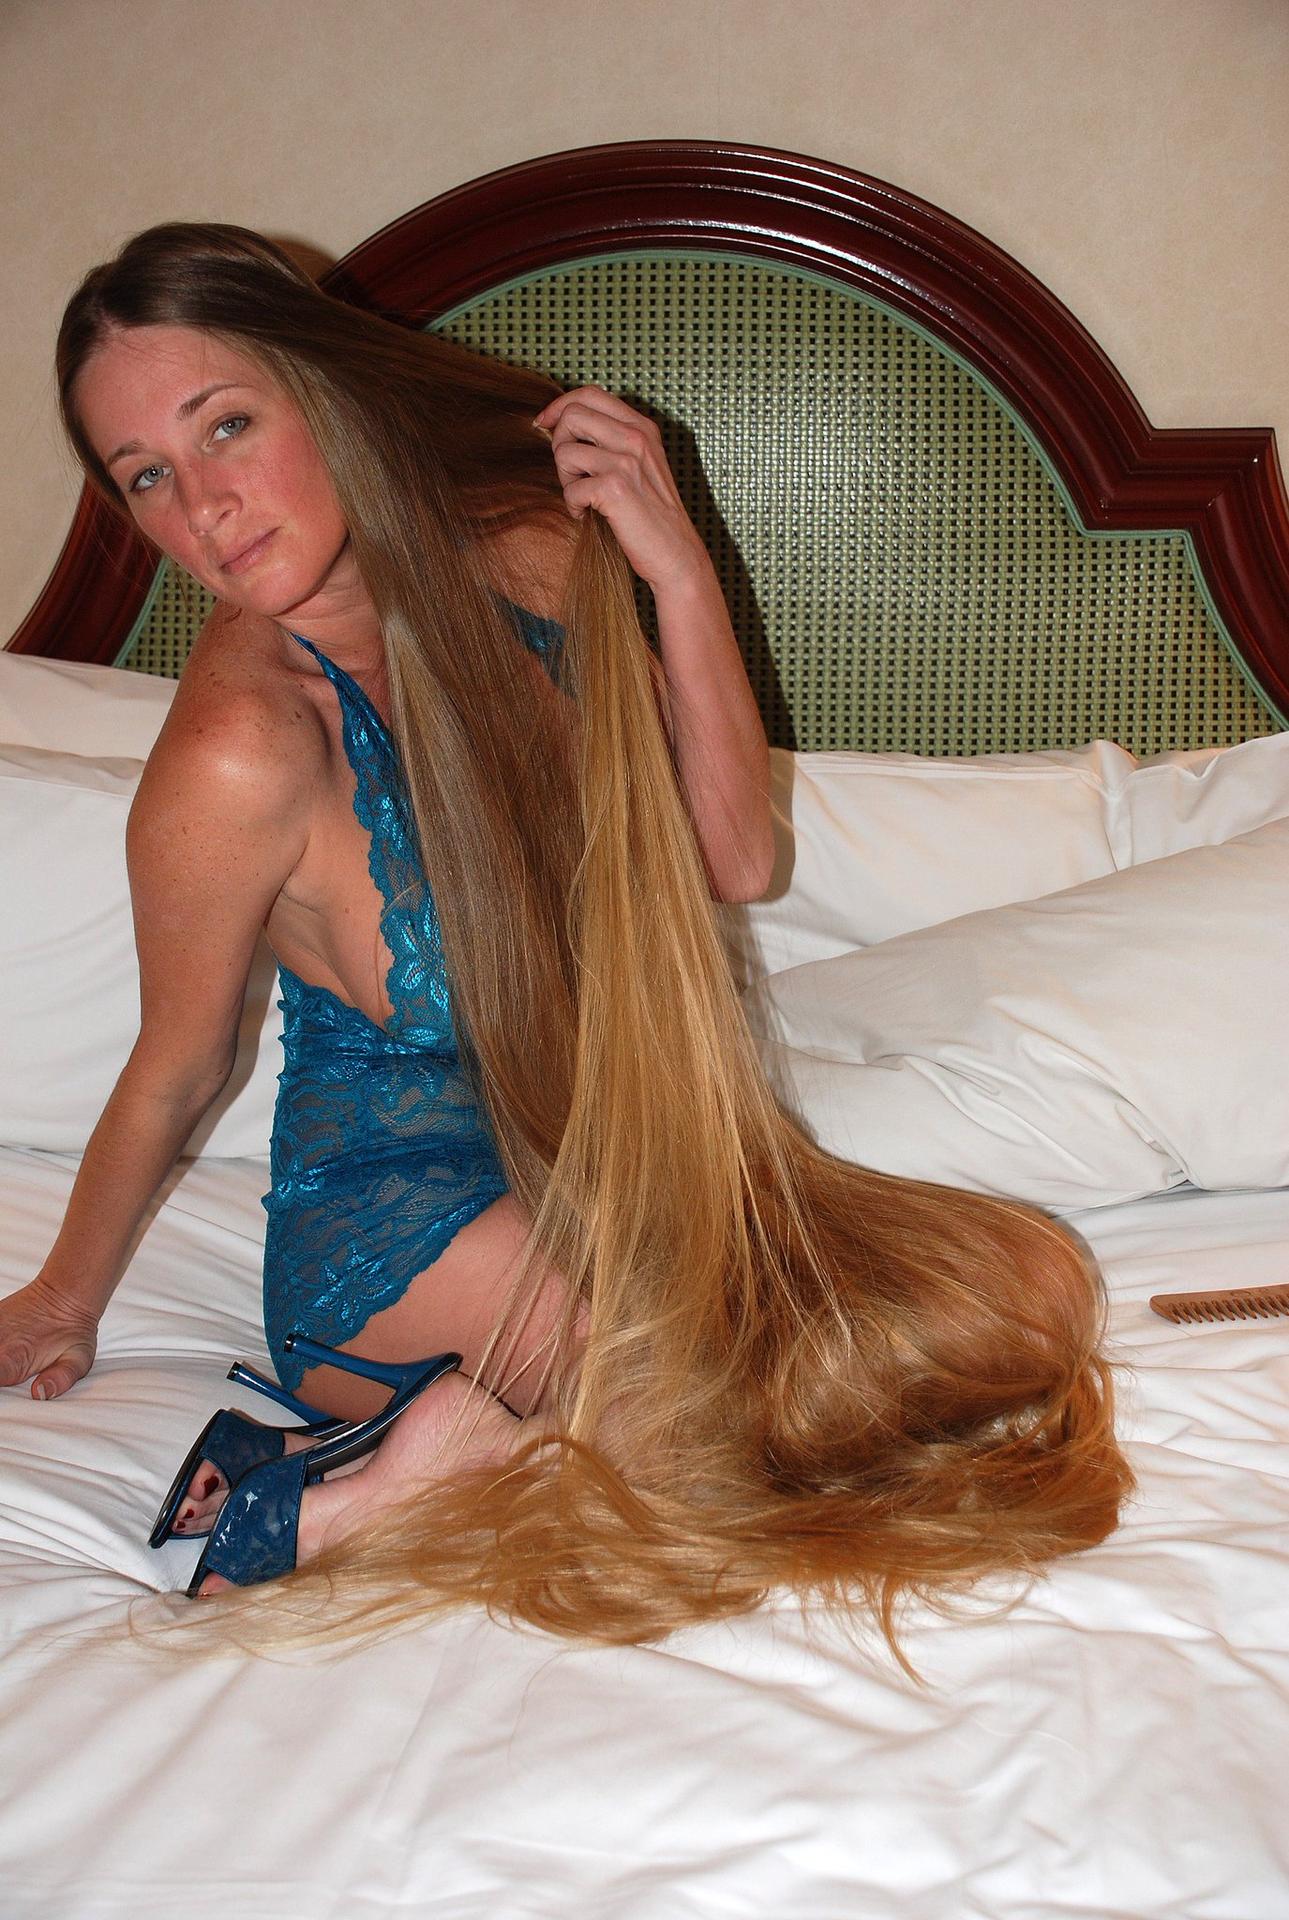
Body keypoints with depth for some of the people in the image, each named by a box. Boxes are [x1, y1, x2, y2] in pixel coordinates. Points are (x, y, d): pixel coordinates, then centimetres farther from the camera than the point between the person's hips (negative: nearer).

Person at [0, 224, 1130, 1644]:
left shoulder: (525, 564, -5)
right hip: (402, 1232, -7)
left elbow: (731, 862, -4)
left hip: (611, 1164, 7)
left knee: (1039, 1277, -6)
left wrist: (679, 574, -15)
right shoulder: (240, 751, -23)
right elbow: (174, 1078, -7)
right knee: (1003, 1320, -19)